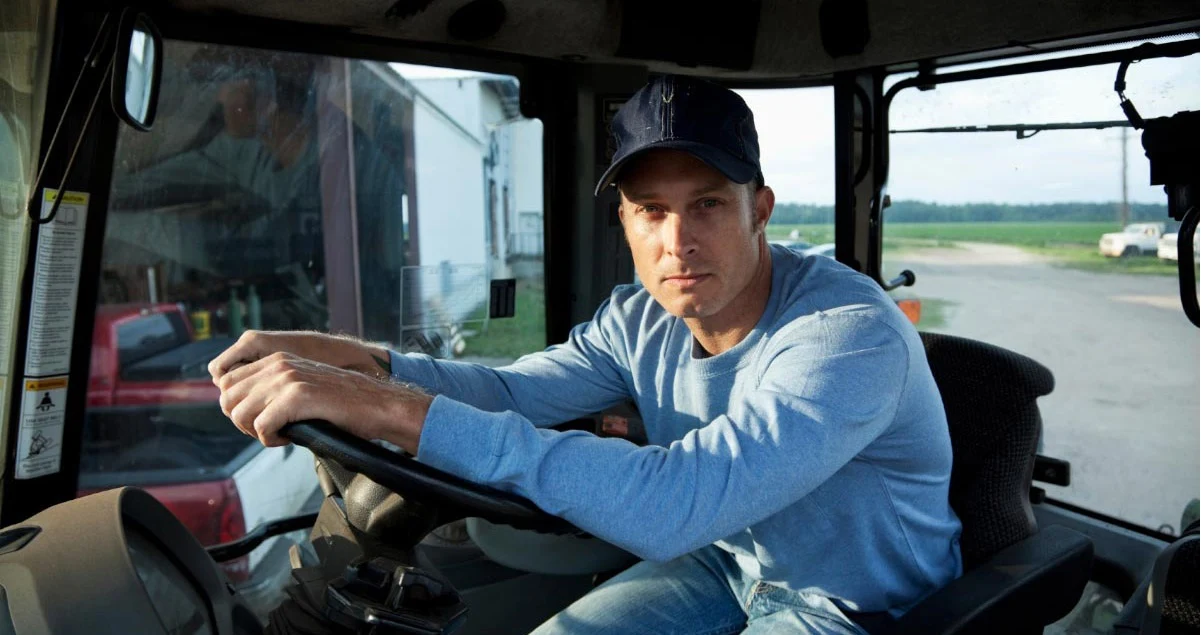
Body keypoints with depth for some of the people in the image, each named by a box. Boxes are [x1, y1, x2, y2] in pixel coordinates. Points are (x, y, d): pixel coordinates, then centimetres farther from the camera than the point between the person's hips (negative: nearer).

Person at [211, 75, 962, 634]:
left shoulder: (853, 331, -32)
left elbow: (672, 504, -43)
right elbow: (513, 390, -6)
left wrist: (397, 412, -46)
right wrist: (365, 362, -27)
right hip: (727, 560, 5)